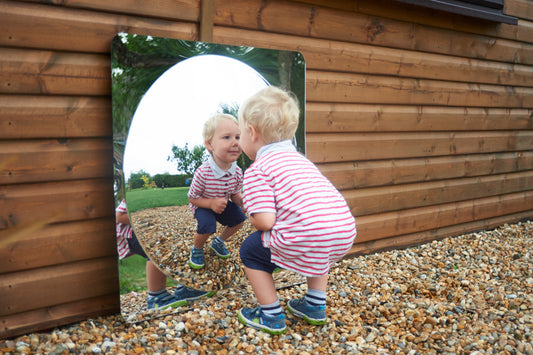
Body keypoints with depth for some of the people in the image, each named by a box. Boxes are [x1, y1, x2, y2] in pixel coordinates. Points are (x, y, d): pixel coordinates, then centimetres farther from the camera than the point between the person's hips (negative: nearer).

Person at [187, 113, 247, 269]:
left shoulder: (237, 171, -20)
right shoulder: (203, 173, -35)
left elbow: (235, 194, -4)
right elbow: (192, 198, -22)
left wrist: (241, 201, -26)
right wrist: (211, 203, -37)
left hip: (222, 203, 5)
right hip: (201, 205, -5)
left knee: (239, 218, -8)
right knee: (207, 226, -28)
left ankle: (218, 242, 20)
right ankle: (196, 249, 7)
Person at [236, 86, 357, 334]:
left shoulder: (257, 170, 1)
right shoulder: (298, 158, 25)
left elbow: (265, 221, -10)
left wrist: (253, 221, 14)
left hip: (308, 236, -8)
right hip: (346, 233, 8)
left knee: (251, 251, 15)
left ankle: (271, 316, 22)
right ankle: (315, 306, 42)